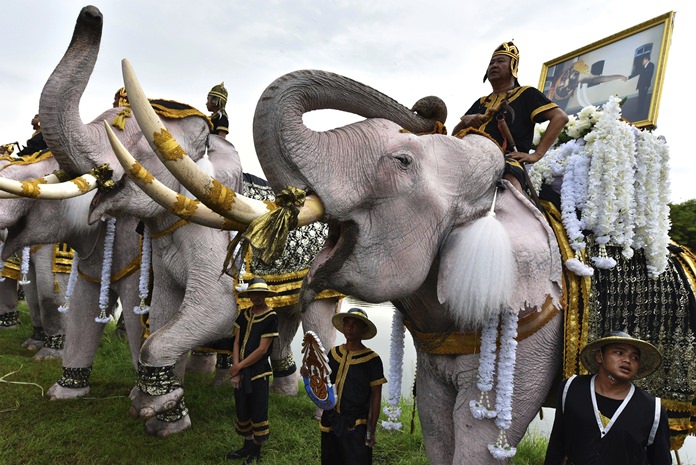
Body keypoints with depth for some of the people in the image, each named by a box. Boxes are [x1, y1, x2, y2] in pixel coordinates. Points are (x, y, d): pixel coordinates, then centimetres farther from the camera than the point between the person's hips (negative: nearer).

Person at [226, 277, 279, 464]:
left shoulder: (271, 317, -11)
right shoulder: (244, 315, 7)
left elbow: (262, 349, -14)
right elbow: (237, 342, 4)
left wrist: (239, 366, -11)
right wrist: (235, 370, -6)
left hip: (258, 371, -6)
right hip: (241, 371, 6)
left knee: (258, 412, 3)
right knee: (242, 409, 15)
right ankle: (248, 446, 32)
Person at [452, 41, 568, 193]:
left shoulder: (525, 94, 19)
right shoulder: (481, 102, 34)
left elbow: (560, 117, 7)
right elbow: (455, 135, 32)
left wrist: (536, 154, -3)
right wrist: (466, 121, 8)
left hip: (508, 160, -5)